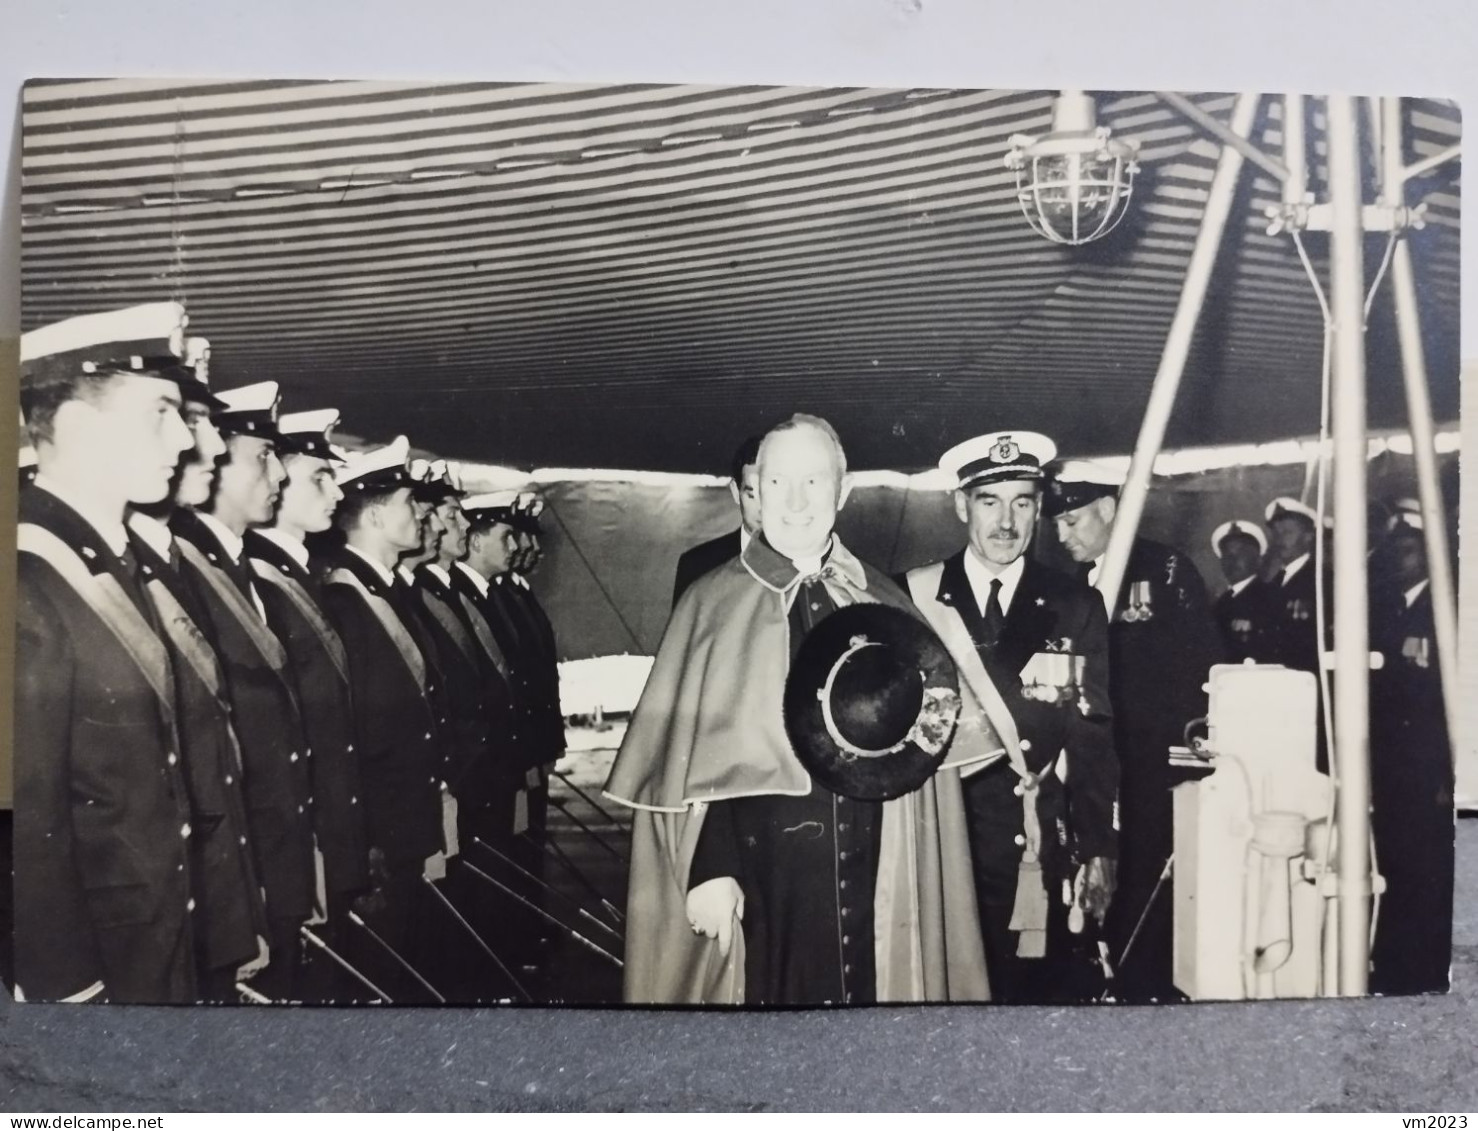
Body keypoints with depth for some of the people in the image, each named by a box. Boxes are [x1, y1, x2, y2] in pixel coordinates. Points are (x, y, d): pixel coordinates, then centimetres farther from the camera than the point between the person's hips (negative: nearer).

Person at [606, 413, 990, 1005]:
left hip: (872, 877, 3)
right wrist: (710, 868, -14)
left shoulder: (884, 605, 7)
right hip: (761, 876, -2)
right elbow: (689, 753, -7)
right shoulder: (712, 604, -3)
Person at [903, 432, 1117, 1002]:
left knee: (1039, 989, 2)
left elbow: (1094, 735, 3)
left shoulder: (1075, 605, 4)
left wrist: (1099, 849, 0)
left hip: (1039, 850, 1)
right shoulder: (915, 597, 1)